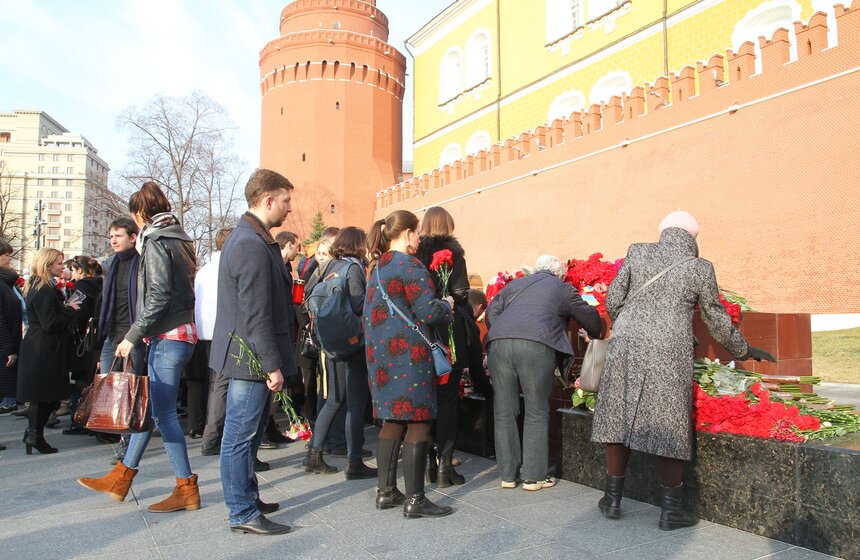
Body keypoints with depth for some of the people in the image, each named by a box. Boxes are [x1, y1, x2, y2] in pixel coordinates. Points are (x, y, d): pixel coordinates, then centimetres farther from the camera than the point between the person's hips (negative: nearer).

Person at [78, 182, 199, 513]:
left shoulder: (155, 242, -11)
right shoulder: (178, 239, 16)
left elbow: (158, 297, -19)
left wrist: (133, 336, -15)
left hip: (169, 336, -10)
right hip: (180, 333, 10)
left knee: (162, 411, -4)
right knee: (149, 405, 15)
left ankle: (186, 489, 4)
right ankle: (121, 478, 27)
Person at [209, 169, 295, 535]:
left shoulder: (247, 237, 15)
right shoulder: (253, 245, -20)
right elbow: (256, 315, -23)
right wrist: (273, 365, -19)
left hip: (247, 354, 11)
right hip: (251, 357, -11)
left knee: (248, 432, 19)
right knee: (241, 435, 0)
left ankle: (246, 496, 33)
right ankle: (243, 514, 11)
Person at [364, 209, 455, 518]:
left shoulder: (376, 266, 16)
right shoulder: (409, 265, -11)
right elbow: (429, 310, -17)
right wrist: (447, 305, 3)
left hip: (380, 352, 9)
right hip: (408, 353, -9)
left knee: (393, 421, 14)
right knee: (418, 422, -3)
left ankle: (386, 492, 20)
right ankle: (414, 500, 0)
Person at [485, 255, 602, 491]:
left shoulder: (515, 284, 29)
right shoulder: (562, 288, 21)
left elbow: (491, 312, 19)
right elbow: (589, 316, 29)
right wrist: (597, 336, 47)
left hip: (497, 344, 4)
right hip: (535, 345, -3)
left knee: (504, 412, 10)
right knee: (536, 412, 8)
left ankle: (508, 475, 17)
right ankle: (533, 476, 11)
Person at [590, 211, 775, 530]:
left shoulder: (637, 253, 8)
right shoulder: (699, 268, 4)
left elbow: (613, 301, 7)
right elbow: (716, 319, 11)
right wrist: (743, 351, 27)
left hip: (625, 345, 2)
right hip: (669, 352, -2)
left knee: (619, 416, 11)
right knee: (669, 425, 7)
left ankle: (612, 499, 20)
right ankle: (670, 511, 13)